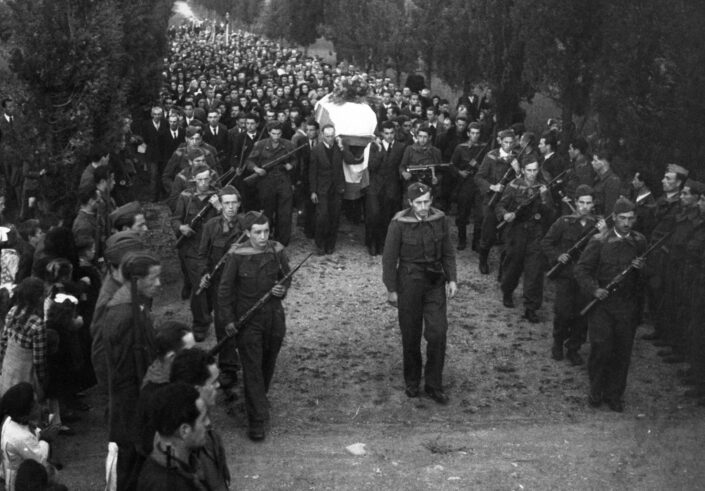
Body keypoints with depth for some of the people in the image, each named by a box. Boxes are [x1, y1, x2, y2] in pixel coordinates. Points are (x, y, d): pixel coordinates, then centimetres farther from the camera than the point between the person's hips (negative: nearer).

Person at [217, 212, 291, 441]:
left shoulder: (277, 251, -4)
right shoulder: (237, 255, -13)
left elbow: (286, 277, 13)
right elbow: (225, 290, -6)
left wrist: (282, 290, -9)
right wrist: (228, 320, -10)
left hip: (274, 317, 4)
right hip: (247, 320, -3)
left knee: (268, 364, 17)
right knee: (252, 368, -4)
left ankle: (259, 398, 43)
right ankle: (256, 420, 1)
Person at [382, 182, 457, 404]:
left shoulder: (440, 219, -3)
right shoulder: (399, 223, -12)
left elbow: (447, 252, 8)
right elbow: (389, 258, -6)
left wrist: (452, 278, 1)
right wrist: (391, 289, -5)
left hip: (435, 281, 2)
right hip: (409, 282, -2)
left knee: (438, 332, -3)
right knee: (411, 335, 8)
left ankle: (433, 385, 10)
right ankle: (411, 382, 26)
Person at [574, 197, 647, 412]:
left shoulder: (640, 242, 6)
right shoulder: (599, 242, -4)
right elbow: (581, 269, -2)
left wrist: (642, 268, -7)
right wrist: (594, 289, -18)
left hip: (628, 305, 3)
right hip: (602, 303, -3)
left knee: (623, 352, 4)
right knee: (601, 348, -9)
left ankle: (614, 395, 19)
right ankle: (596, 392, 11)